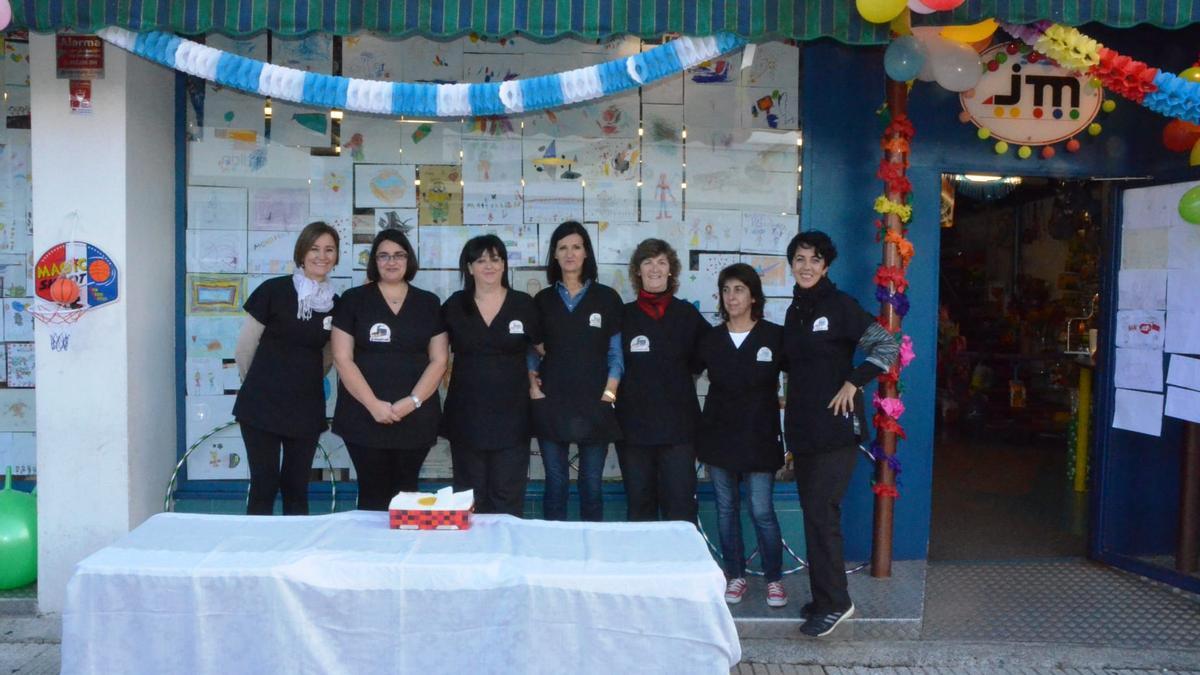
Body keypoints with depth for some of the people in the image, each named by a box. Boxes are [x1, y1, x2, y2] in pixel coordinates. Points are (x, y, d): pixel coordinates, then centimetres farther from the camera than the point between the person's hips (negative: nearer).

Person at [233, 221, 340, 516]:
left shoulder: (335, 303, 3)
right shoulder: (273, 290, -9)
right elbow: (245, 347, -1)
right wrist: (261, 383, 10)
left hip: (306, 409, 4)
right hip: (262, 404, -3)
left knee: (296, 488, 11)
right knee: (264, 485, 2)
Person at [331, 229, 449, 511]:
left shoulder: (429, 303, 9)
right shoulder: (353, 300, 4)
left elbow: (439, 360, 4)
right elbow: (342, 358, -3)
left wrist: (412, 401, -10)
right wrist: (373, 404, -13)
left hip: (416, 418, 2)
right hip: (364, 418, -1)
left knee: (406, 493, 8)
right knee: (373, 492, 3)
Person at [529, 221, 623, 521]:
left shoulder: (607, 298, 4)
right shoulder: (543, 300, 9)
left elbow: (616, 352, 2)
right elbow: (532, 350, 11)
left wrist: (610, 391, -7)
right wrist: (532, 383, -4)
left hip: (594, 405, -1)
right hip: (551, 404, 1)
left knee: (591, 484, 5)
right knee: (555, 484, 7)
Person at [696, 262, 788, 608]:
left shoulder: (775, 336, -4)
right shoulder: (711, 339, 5)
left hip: (759, 437, -3)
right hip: (719, 435, 3)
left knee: (762, 512, -2)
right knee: (726, 509, 9)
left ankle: (774, 578, 15)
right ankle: (736, 576, 22)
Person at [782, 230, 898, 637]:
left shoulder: (840, 306, -6)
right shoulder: (794, 312, 13)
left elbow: (888, 347, -10)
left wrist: (853, 382, -16)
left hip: (835, 428, -7)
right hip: (802, 428, 7)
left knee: (821, 514, -8)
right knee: (814, 514, 10)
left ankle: (834, 603, 4)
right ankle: (825, 597, 21)